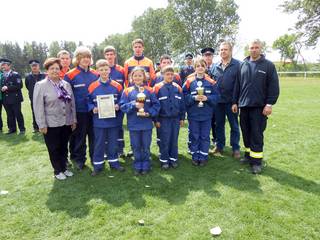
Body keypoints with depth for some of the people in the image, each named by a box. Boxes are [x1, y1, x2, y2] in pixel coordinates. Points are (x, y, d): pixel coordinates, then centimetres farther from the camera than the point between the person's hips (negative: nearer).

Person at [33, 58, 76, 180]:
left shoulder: (66, 84, 6)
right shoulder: (40, 85, -6)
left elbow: (72, 103, 9)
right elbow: (38, 107, -9)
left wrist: (74, 120, 8)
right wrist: (42, 125, -12)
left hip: (66, 123, 4)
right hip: (51, 124, -3)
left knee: (64, 147, 15)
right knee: (54, 149, 9)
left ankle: (64, 168, 31)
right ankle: (57, 170, 26)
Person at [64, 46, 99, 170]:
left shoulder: (95, 74, 4)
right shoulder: (70, 75, -7)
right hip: (79, 111, -3)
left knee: (94, 135, 12)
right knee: (80, 136, 10)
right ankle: (80, 159, 27)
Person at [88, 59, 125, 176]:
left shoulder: (117, 86, -1)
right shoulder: (92, 87, -3)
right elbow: (89, 102, 5)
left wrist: (118, 106, -14)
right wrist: (93, 108, -13)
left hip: (113, 120, 1)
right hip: (99, 121, -1)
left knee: (113, 143, 14)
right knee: (99, 144, 9)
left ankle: (114, 162, 30)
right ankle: (97, 165, 23)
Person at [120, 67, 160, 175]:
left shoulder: (150, 91, 0)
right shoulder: (127, 91, -1)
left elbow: (156, 105, 0)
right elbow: (122, 106, -5)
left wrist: (149, 113, -14)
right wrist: (133, 105, -18)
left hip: (147, 124, 0)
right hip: (133, 124, 0)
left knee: (146, 147, 11)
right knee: (136, 147, 11)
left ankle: (145, 166, 27)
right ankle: (137, 167, 27)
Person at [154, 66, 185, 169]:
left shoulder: (177, 88, 4)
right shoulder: (158, 87, -6)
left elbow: (182, 104, 9)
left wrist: (182, 118, 8)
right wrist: (156, 120, -7)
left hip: (176, 118, 3)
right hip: (164, 119, -3)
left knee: (174, 140, 10)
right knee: (164, 141, 5)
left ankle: (173, 159, 24)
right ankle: (164, 160, 18)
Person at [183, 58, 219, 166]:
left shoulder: (211, 82, -1)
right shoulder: (189, 81, -3)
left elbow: (216, 96, 0)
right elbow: (184, 96, -4)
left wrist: (207, 98, -16)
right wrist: (194, 97, -18)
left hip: (206, 115, 1)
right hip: (193, 114, -1)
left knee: (205, 136, 9)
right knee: (194, 136, 9)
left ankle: (203, 157, 23)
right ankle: (195, 157, 23)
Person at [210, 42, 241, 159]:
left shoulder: (237, 65, -6)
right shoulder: (215, 67, 8)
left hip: (231, 101, -4)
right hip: (218, 101, 4)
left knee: (234, 125, 8)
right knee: (219, 124, 13)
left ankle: (235, 148, 21)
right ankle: (219, 146, 27)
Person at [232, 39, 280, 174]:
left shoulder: (268, 65, 0)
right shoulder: (243, 65, 10)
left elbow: (274, 86, -4)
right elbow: (237, 85, 12)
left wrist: (269, 104, -10)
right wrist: (235, 102, 9)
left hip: (259, 107, -4)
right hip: (244, 105, 4)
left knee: (257, 134, -2)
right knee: (246, 132, 10)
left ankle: (257, 160, 7)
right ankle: (248, 155, 24)